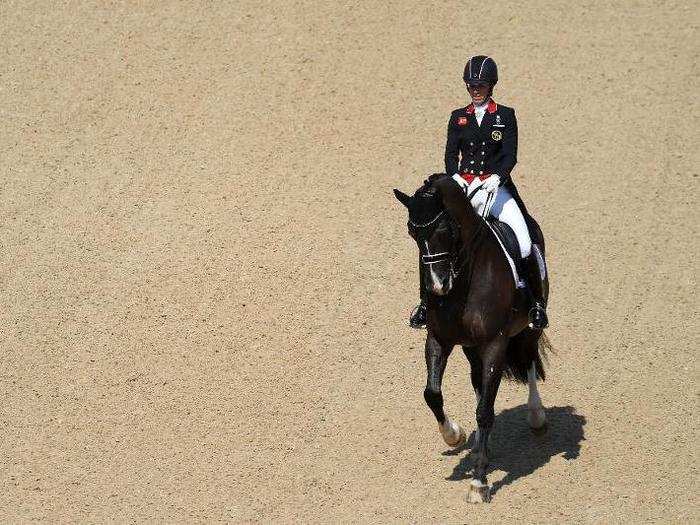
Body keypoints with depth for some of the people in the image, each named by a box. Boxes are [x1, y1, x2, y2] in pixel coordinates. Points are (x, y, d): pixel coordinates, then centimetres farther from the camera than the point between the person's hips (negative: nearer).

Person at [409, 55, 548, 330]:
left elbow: (510, 155, -4)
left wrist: (497, 177, -24)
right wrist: (455, 177, -17)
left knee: (524, 245, -20)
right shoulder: (458, 118, 13)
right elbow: (450, 154, 4)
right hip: (463, 187, 2)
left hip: (497, 187, -2)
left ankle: (536, 302, -5)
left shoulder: (506, 116, 5)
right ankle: (426, 300, -4)